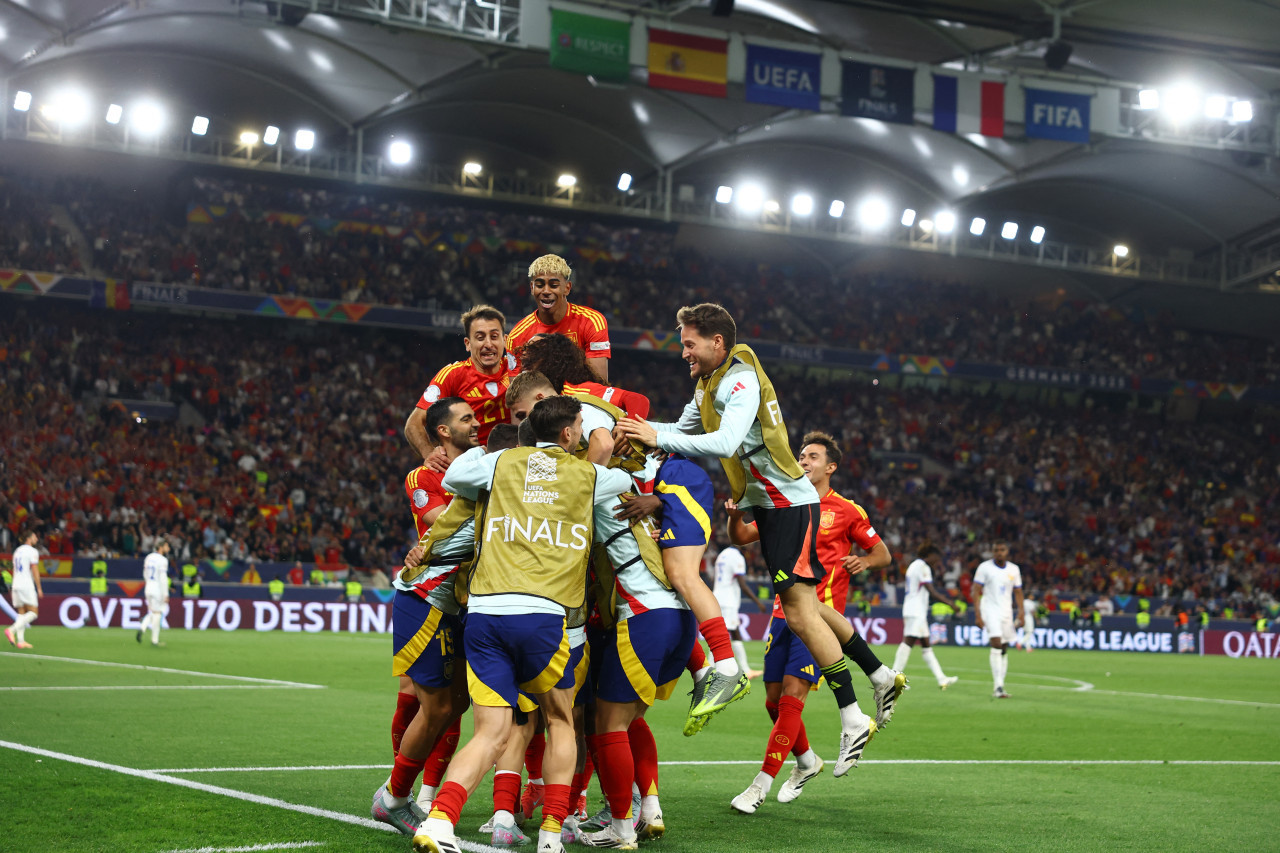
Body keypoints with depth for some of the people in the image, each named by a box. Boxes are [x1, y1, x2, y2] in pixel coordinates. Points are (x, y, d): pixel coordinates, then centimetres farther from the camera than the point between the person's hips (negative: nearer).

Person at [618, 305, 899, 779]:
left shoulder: (741, 382, -20)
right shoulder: (710, 382, 11)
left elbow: (725, 442, -33)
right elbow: (685, 430, 19)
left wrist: (658, 438, -32)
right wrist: (640, 430, 2)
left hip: (788, 503, -10)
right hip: (770, 503, 10)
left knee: (799, 611, -11)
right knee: (803, 605, 16)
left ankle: (853, 719, -7)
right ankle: (882, 678, 26)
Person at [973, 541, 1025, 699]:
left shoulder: (1014, 569, 8)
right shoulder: (984, 567, -5)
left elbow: (1018, 592, 15)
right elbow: (976, 591, -6)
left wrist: (1021, 613, 6)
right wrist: (978, 615, -13)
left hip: (1007, 612, 5)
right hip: (990, 610, -5)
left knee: (1004, 650, 6)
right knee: (997, 644, -18)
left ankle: (1000, 686, 14)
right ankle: (998, 687, -22)